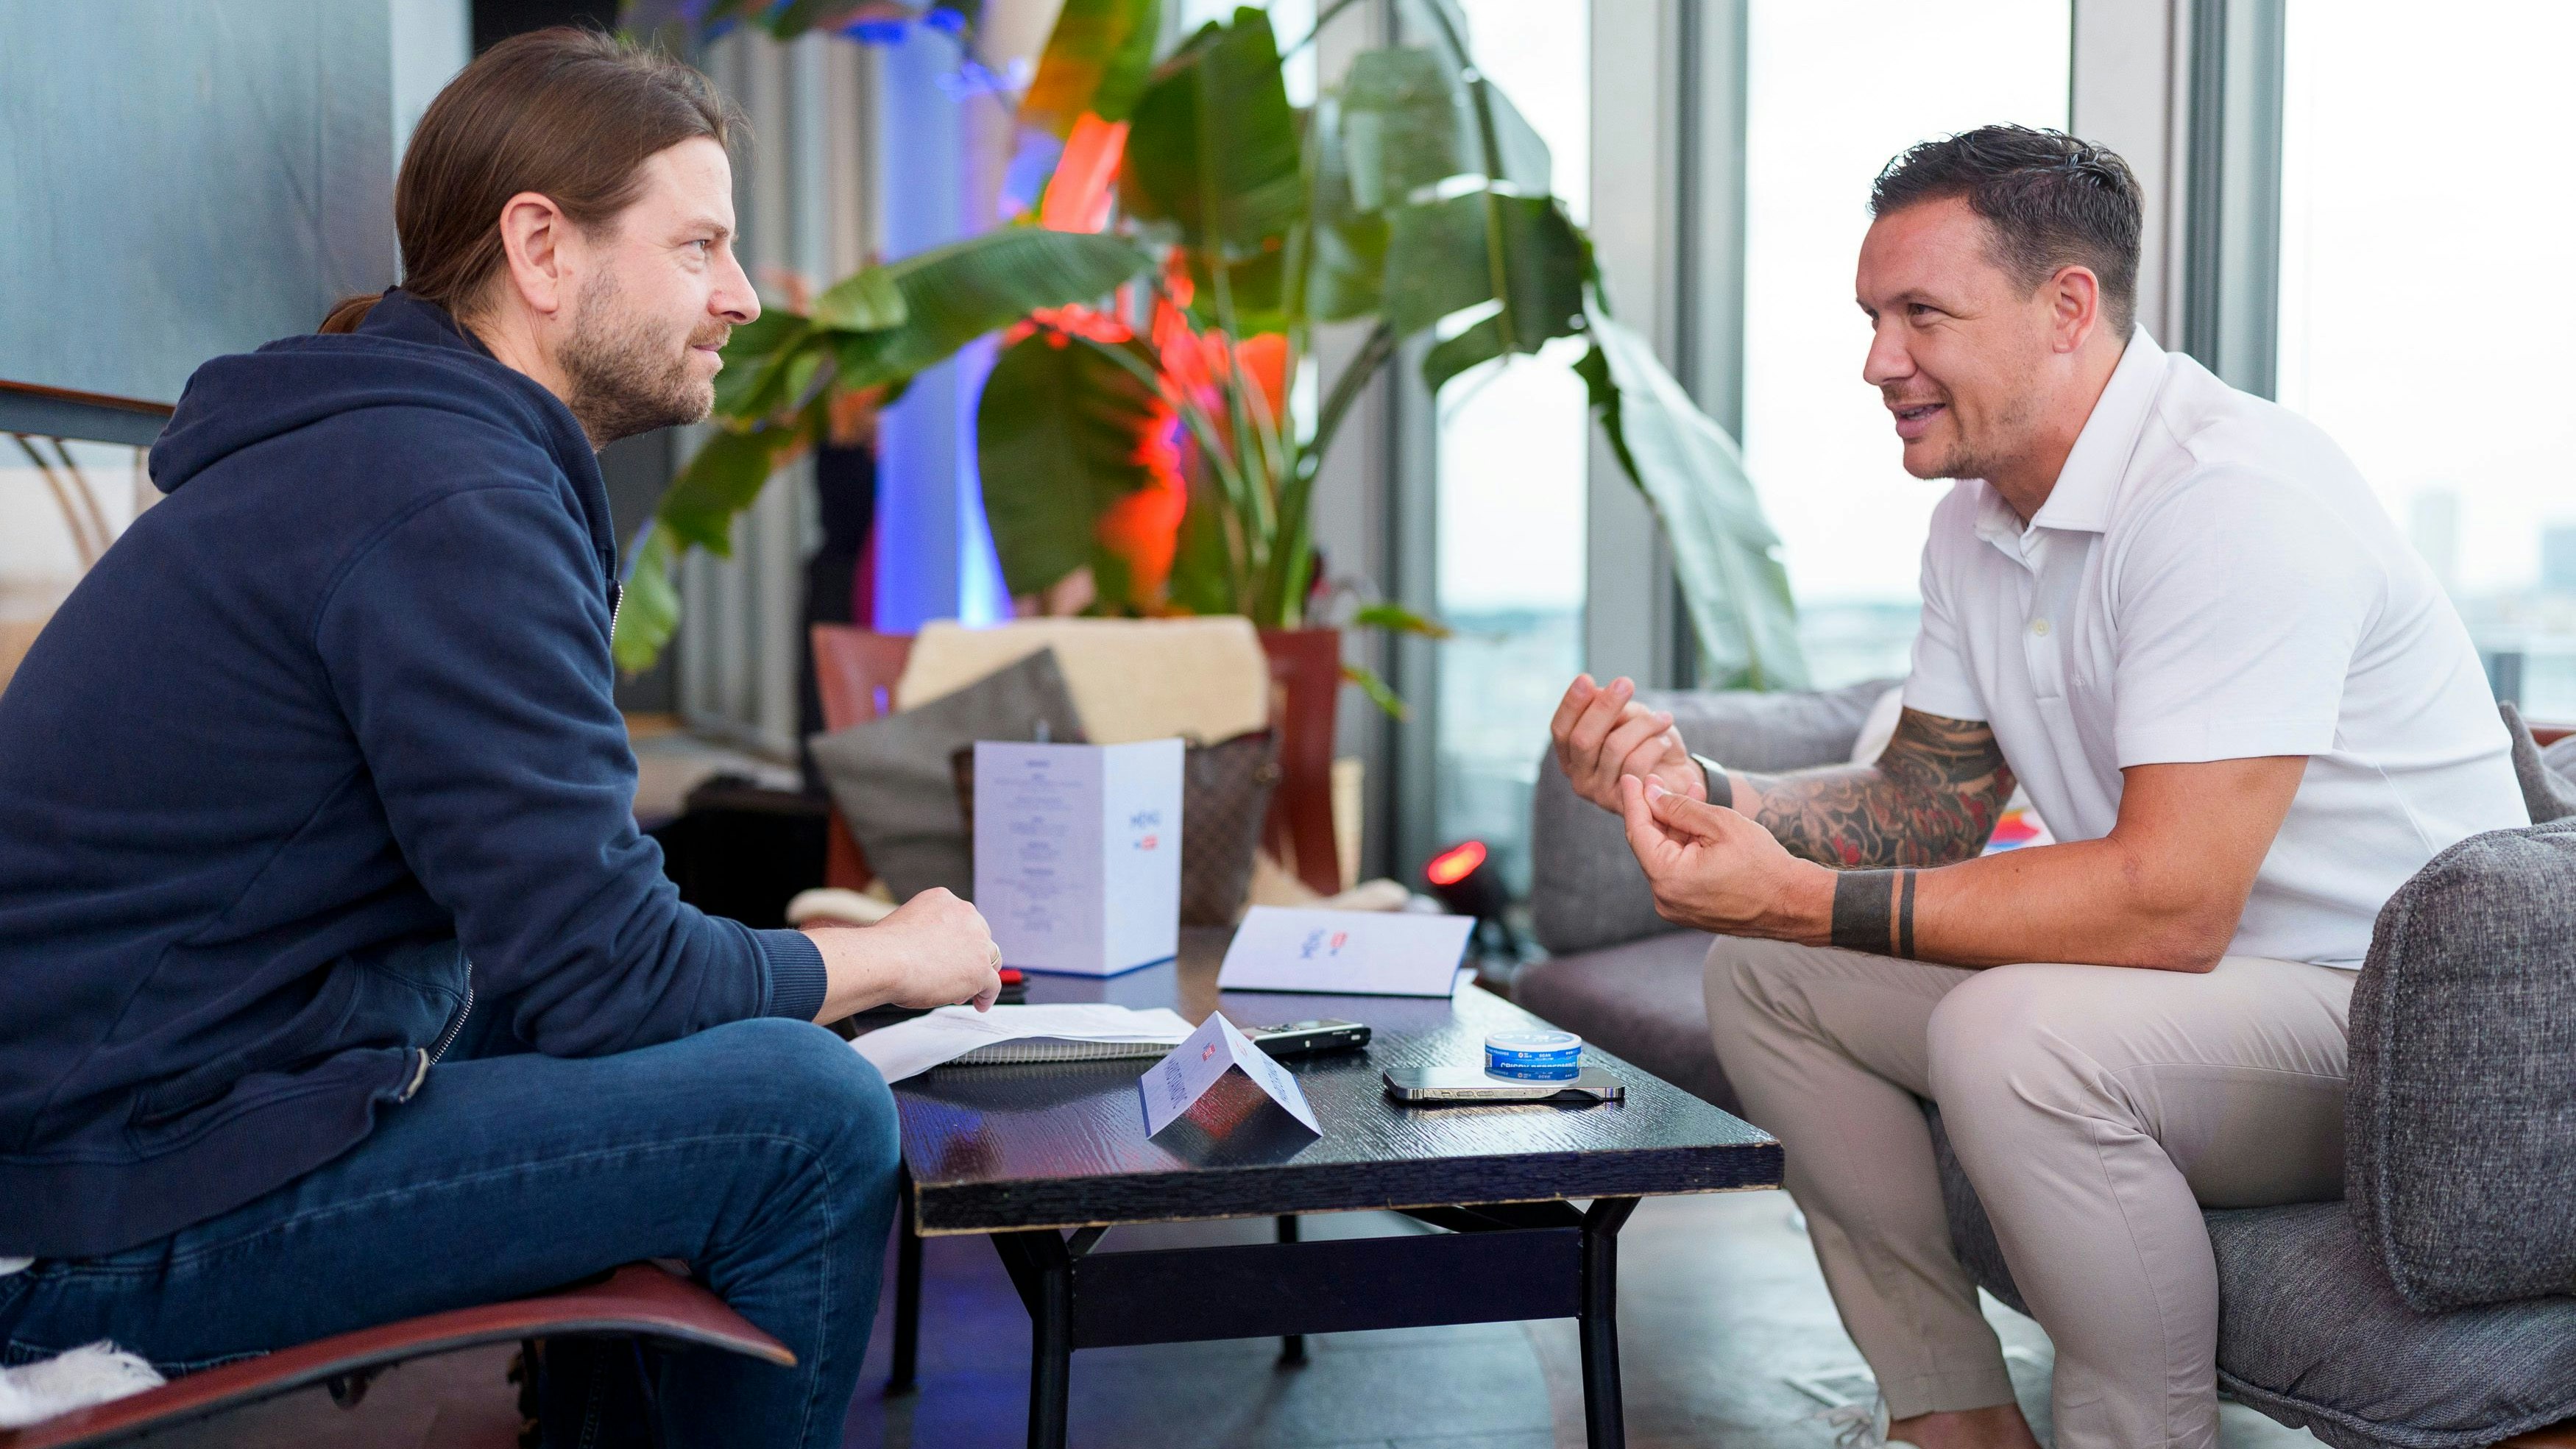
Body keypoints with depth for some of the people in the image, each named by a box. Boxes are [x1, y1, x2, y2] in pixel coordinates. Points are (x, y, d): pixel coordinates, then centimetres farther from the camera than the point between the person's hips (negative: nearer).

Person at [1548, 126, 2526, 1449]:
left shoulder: (2230, 497, -24)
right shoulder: (1978, 519, 6)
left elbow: (2169, 904, -30)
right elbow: (1929, 808, 9)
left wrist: (1805, 900, -30)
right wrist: (1702, 795, -9)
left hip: (2391, 1016, -9)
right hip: (2188, 978, 9)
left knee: (2014, 1035, -35)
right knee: (1759, 974, 4)